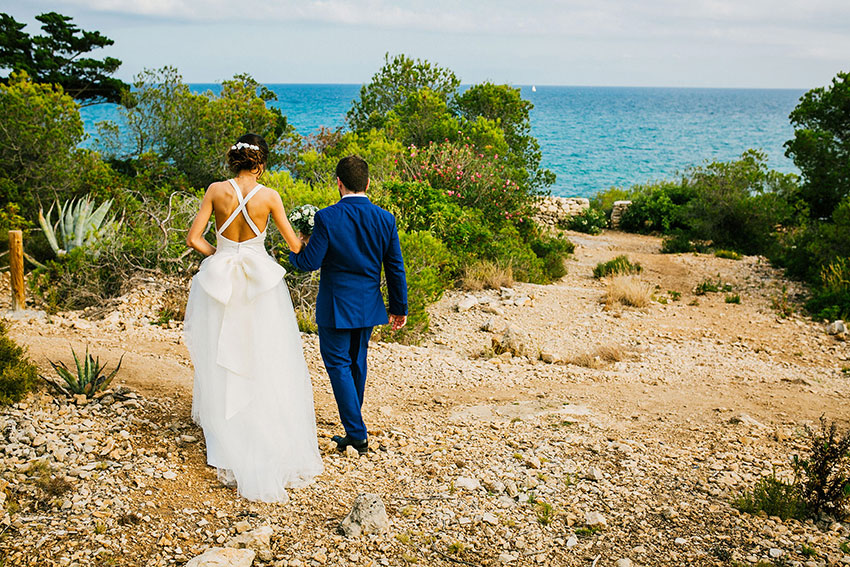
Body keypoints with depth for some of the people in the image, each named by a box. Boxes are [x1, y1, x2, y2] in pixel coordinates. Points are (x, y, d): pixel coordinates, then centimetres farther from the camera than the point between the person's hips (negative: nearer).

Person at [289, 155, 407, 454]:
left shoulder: (327, 217, -16)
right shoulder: (385, 219, -3)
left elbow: (310, 262, -14)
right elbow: (395, 269, 2)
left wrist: (294, 251, 9)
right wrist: (399, 307, 11)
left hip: (336, 307, -5)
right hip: (368, 306, 5)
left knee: (338, 365, 3)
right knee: (357, 364, 19)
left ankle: (357, 434, 0)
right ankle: (353, 426, 33)